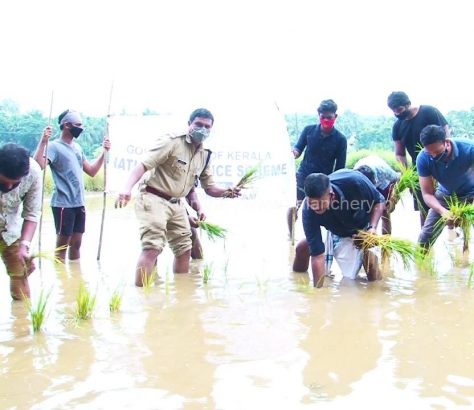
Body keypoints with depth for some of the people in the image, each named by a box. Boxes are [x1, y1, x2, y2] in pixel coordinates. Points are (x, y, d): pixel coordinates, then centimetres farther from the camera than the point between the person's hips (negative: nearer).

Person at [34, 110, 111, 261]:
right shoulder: (54, 146, -9)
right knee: (62, 244, 0)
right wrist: (43, 141, -33)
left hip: (79, 203, 7)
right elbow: (38, 166, -26)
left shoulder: (77, 147, 14)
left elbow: (91, 171, 17)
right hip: (63, 204, -7)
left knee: (76, 243, 14)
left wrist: (104, 152, 10)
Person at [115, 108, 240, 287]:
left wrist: (227, 192, -5)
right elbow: (144, 165, -21)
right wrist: (127, 188, -37)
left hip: (177, 205, 8)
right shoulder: (171, 142, -11)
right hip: (154, 199, -8)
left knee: (184, 249, 12)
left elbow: (209, 187, 18)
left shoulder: (204, 156, 11)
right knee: (152, 247, -20)